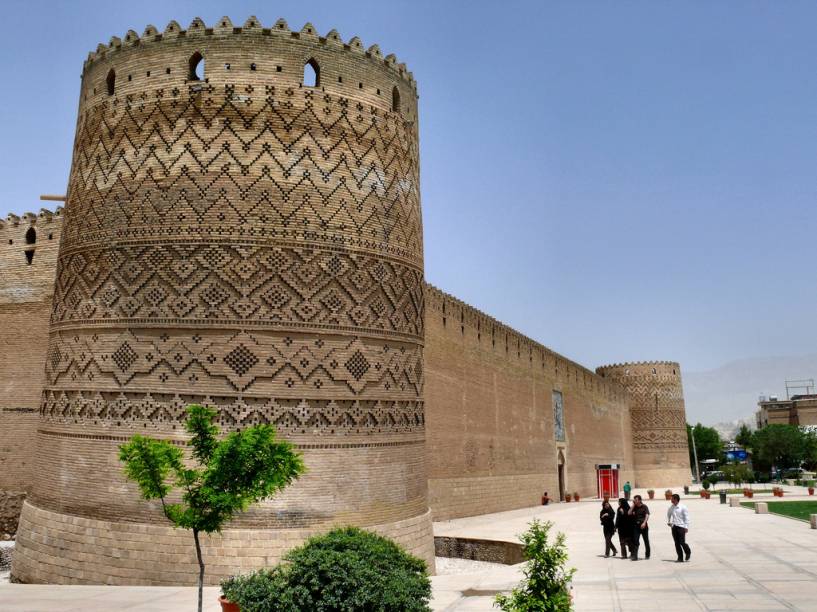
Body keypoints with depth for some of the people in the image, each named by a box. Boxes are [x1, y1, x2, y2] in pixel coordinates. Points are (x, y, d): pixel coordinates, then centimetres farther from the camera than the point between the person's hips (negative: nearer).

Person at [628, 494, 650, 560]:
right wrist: (633, 505, -4)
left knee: (646, 540, 10)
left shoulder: (644, 506, -3)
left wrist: (644, 523, -27)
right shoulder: (634, 507, 8)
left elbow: (647, 515, -13)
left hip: (643, 525, -3)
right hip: (636, 525, 3)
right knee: (635, 541, -5)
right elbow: (629, 513, -3)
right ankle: (634, 555, -9)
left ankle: (647, 555, 25)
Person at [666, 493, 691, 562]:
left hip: (681, 526, -5)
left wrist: (686, 527, -11)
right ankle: (680, 558, 10)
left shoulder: (683, 507, -8)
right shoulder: (671, 507, 7)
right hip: (674, 526, 5)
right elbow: (668, 514, 27)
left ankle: (688, 552, 23)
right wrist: (668, 521, 15)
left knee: (682, 542, -7)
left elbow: (686, 517, -6)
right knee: (677, 543, 4)